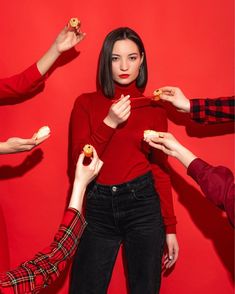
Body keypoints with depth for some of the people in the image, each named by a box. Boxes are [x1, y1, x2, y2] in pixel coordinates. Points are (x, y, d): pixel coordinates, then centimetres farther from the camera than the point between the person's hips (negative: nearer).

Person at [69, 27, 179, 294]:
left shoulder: (154, 108, 3)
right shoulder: (86, 103, 2)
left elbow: (160, 169, 3)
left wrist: (170, 228, 2)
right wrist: (109, 123, -18)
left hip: (143, 204, 0)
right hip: (98, 206, 0)